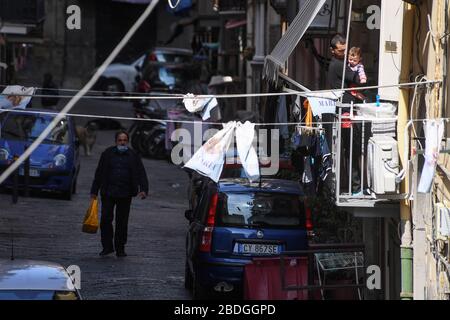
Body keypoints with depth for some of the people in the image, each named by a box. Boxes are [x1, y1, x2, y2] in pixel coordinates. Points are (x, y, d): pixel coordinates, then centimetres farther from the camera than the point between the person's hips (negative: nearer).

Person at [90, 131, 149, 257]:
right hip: (108, 192, 0)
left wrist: (143, 189, -13)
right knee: (105, 219, -5)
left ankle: (120, 248, 12)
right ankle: (107, 246, 7)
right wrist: (94, 191, 8)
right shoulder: (107, 154, 6)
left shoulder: (133, 156, 6)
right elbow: (99, 173, 10)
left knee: (122, 222, 4)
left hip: (125, 194, 0)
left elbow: (141, 174, 2)